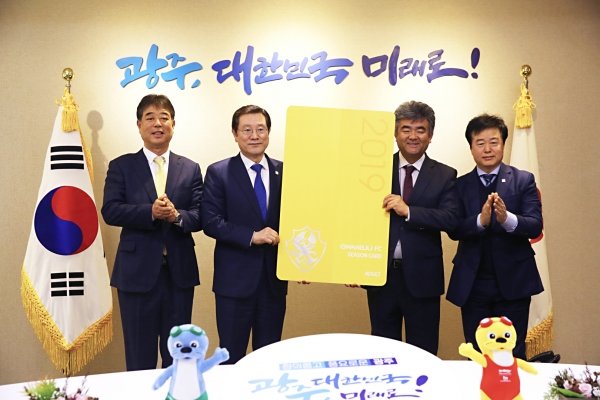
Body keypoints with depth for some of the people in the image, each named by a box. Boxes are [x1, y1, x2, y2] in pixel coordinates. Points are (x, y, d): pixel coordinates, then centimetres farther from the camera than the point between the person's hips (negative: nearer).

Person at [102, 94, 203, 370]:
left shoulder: (190, 169, 8)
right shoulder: (121, 166, 4)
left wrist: (177, 215, -20)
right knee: (140, 355, 8)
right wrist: (151, 212, -22)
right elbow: (110, 211, -8)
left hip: (180, 271, 2)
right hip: (138, 271, -2)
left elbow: (200, 216, 1)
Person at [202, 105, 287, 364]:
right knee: (231, 356, 9)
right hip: (235, 278, -3)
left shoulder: (283, 172, 6)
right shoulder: (218, 172, -2)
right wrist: (251, 236, -18)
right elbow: (210, 222, -8)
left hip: (274, 277, 3)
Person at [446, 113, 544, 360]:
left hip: (513, 282, -1)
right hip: (472, 284, 1)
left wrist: (507, 218, -29)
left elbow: (535, 226, -8)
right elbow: (454, 230, -5)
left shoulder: (523, 180, 1)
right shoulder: (460, 185, 4)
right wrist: (480, 220, -24)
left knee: (513, 355, 7)